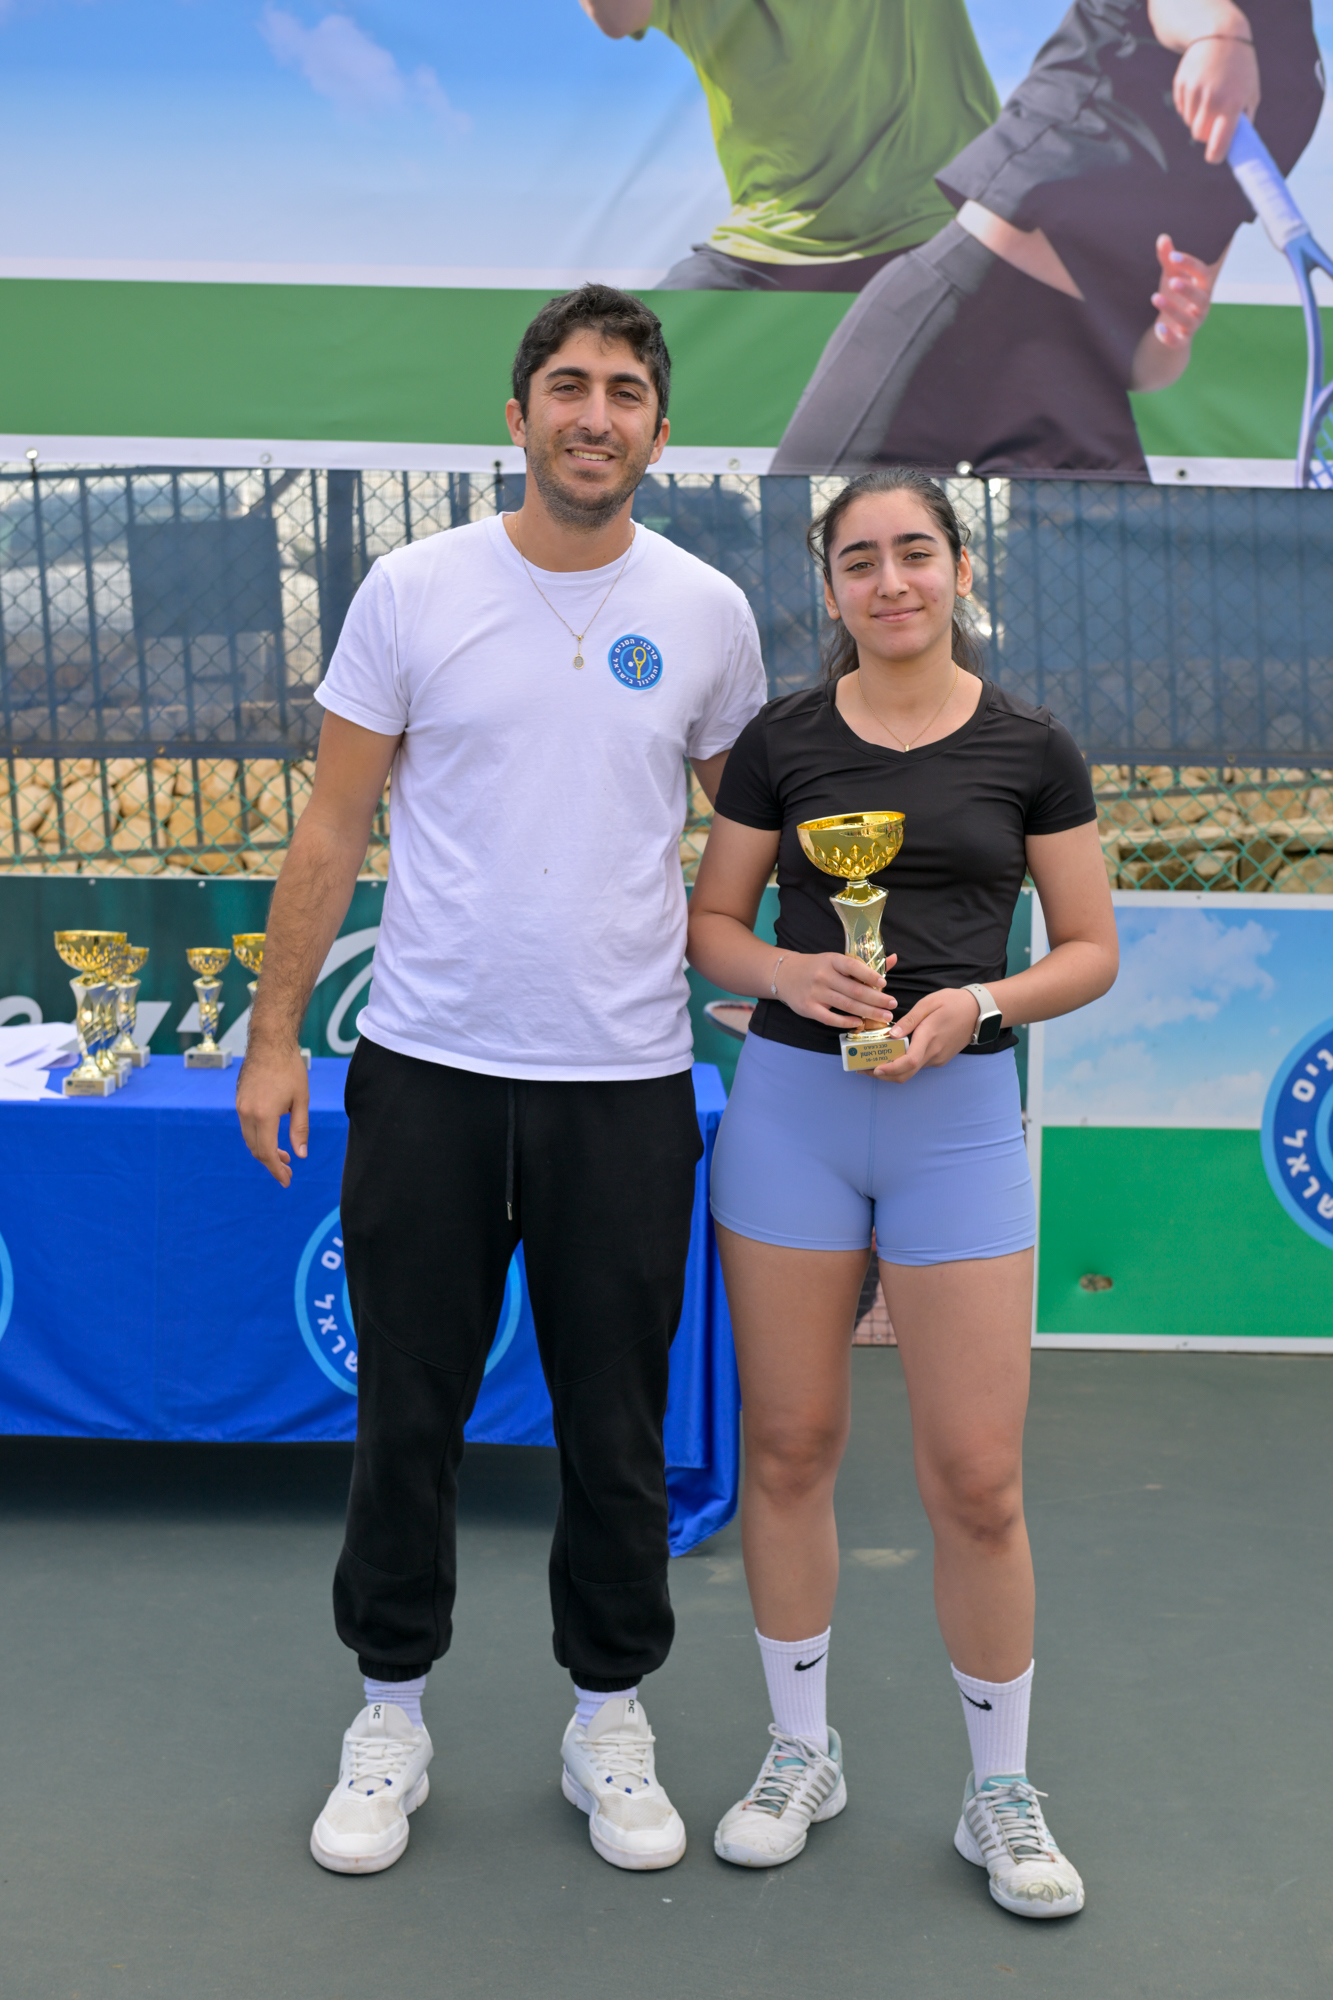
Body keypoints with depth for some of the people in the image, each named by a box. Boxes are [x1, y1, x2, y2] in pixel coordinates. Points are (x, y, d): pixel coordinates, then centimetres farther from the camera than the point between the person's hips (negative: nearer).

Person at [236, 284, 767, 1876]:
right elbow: (333, 826, 1)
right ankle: (390, 1712, 28)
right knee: (408, 1412, 10)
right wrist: (273, 1035, -2)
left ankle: (610, 1715, 29)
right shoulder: (415, 591, -1)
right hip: (428, 1070, 0)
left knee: (616, 1424, 11)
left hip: (628, 1083, 1)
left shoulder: (707, 613, 3)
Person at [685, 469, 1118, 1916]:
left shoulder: (1029, 749, 2)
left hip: (959, 1113, -1)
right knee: (789, 1444, 9)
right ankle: (800, 1751, 29)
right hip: (790, 1103, 1)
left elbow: (1090, 949, 4)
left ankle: (1001, 1792, 21)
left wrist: (977, 1001, -14)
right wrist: (789, 973, -13)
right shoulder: (781, 741, 3)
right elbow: (708, 921, 8)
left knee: (976, 1478, 0)